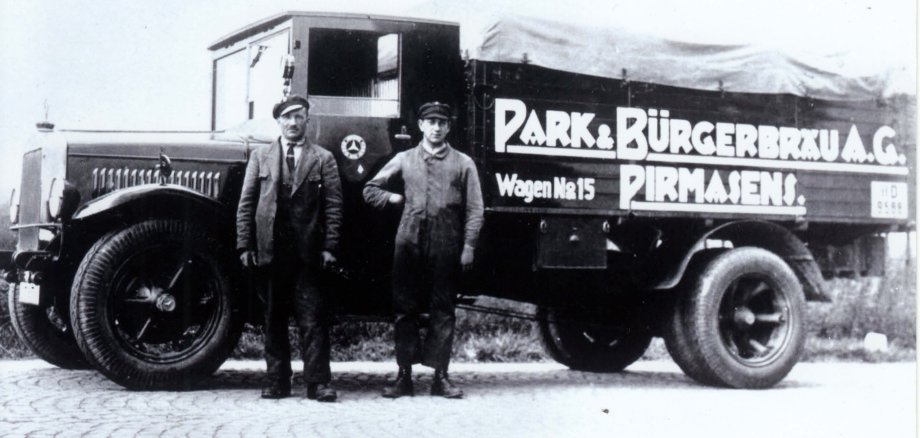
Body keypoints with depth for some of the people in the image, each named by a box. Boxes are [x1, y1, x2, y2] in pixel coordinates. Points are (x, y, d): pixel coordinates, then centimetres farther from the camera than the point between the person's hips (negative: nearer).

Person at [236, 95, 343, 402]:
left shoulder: (323, 159, 8)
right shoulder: (260, 157, 13)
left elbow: (333, 206, 2)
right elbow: (246, 204, 9)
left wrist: (329, 247, -7)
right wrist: (245, 246, 0)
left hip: (307, 252, -2)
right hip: (268, 251, 2)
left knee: (313, 320, -4)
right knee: (273, 319, 8)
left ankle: (318, 383, 0)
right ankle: (277, 382, 15)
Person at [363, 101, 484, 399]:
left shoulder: (463, 163, 8)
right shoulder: (404, 160, 12)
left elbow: (474, 209, 3)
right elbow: (371, 189, 20)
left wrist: (468, 246, -5)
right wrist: (394, 199, 5)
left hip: (446, 247, -1)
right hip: (410, 243, 1)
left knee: (442, 310, 2)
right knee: (405, 309, 2)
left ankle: (440, 376, 6)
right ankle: (404, 375, 7)